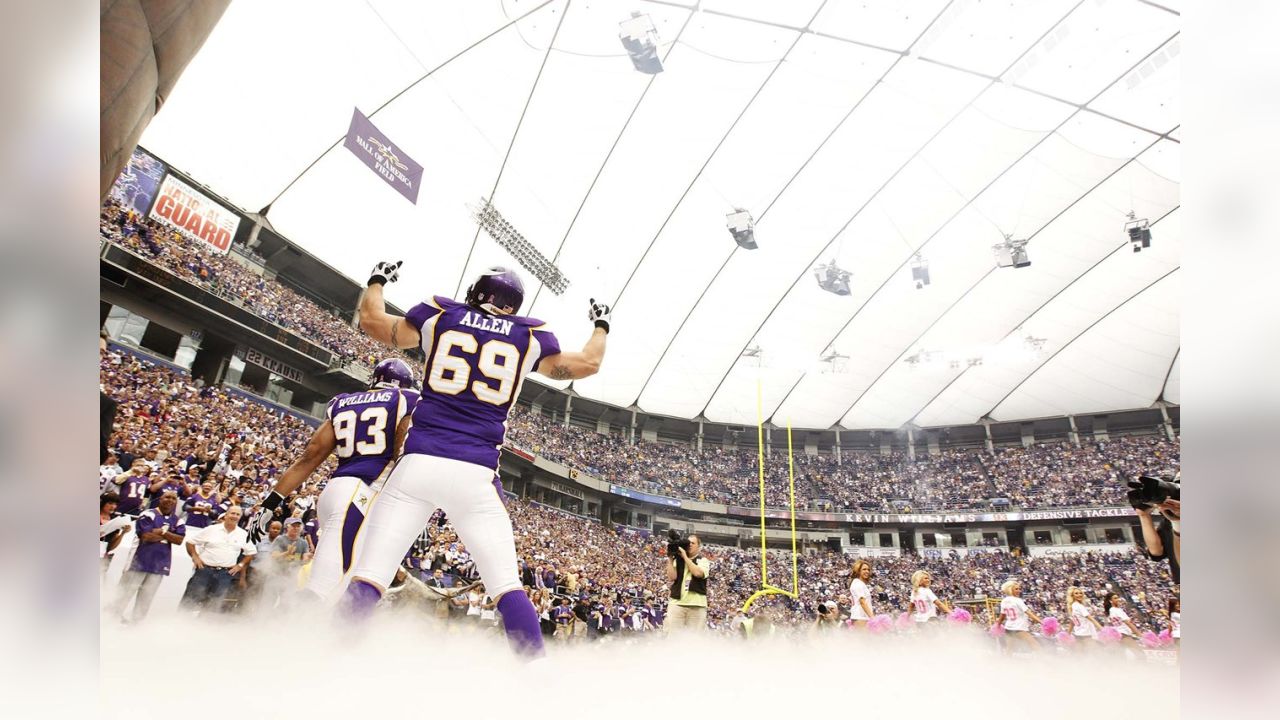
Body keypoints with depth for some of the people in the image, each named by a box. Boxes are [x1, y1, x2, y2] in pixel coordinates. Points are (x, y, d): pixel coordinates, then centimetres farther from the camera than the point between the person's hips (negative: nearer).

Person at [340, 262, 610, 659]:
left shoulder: (439, 315, 12)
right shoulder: (529, 335, 11)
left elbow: (371, 320, 25)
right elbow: (588, 363, 22)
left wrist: (378, 279, 45)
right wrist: (601, 324, 41)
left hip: (419, 463, 1)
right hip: (476, 474, 0)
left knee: (368, 577, 3)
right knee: (507, 585, 5)